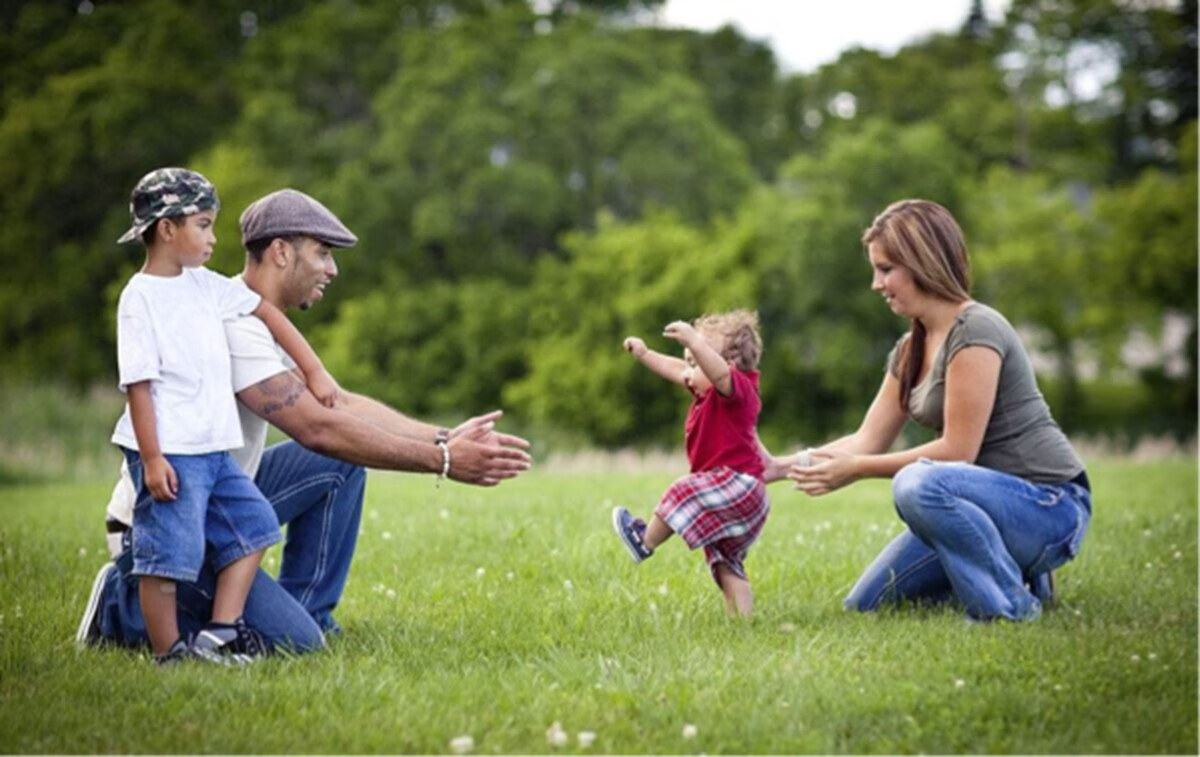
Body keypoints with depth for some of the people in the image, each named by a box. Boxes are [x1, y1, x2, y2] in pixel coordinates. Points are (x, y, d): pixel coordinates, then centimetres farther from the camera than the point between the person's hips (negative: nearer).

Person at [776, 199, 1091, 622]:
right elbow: (868, 440, 10)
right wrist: (782, 467, 0)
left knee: (919, 484, -37)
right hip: (993, 501, 10)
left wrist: (857, 469, -17)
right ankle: (1009, 571, 14)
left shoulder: (975, 332, -18)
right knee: (865, 604, 9)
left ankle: (1010, 606, -19)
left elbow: (957, 451, -22)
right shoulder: (911, 350, 11)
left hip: (1049, 508, -9)